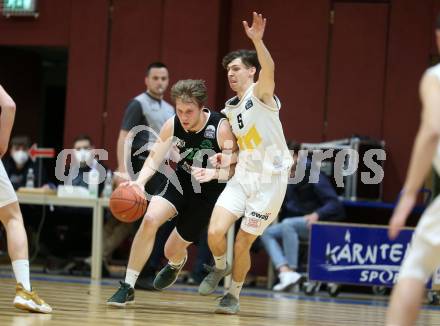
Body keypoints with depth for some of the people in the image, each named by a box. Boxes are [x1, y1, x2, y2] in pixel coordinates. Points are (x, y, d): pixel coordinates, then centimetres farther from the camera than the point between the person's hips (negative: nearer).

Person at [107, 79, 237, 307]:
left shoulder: (220, 128, -26)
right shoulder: (173, 125, -16)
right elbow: (154, 158, -11)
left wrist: (213, 173, -46)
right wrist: (140, 181, -31)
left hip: (208, 191, -2)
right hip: (180, 181, 3)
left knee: (172, 251, 3)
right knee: (150, 219, -27)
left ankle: (177, 262, 46)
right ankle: (128, 288, -18)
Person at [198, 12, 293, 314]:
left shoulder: (261, 93, -9)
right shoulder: (230, 109, 13)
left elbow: (269, 70, -32)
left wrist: (258, 40, -49)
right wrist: (228, 159, 3)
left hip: (270, 181, -5)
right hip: (243, 177, 6)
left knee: (242, 244, -1)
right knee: (215, 232, -13)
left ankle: (234, 295, 23)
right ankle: (220, 267, 19)